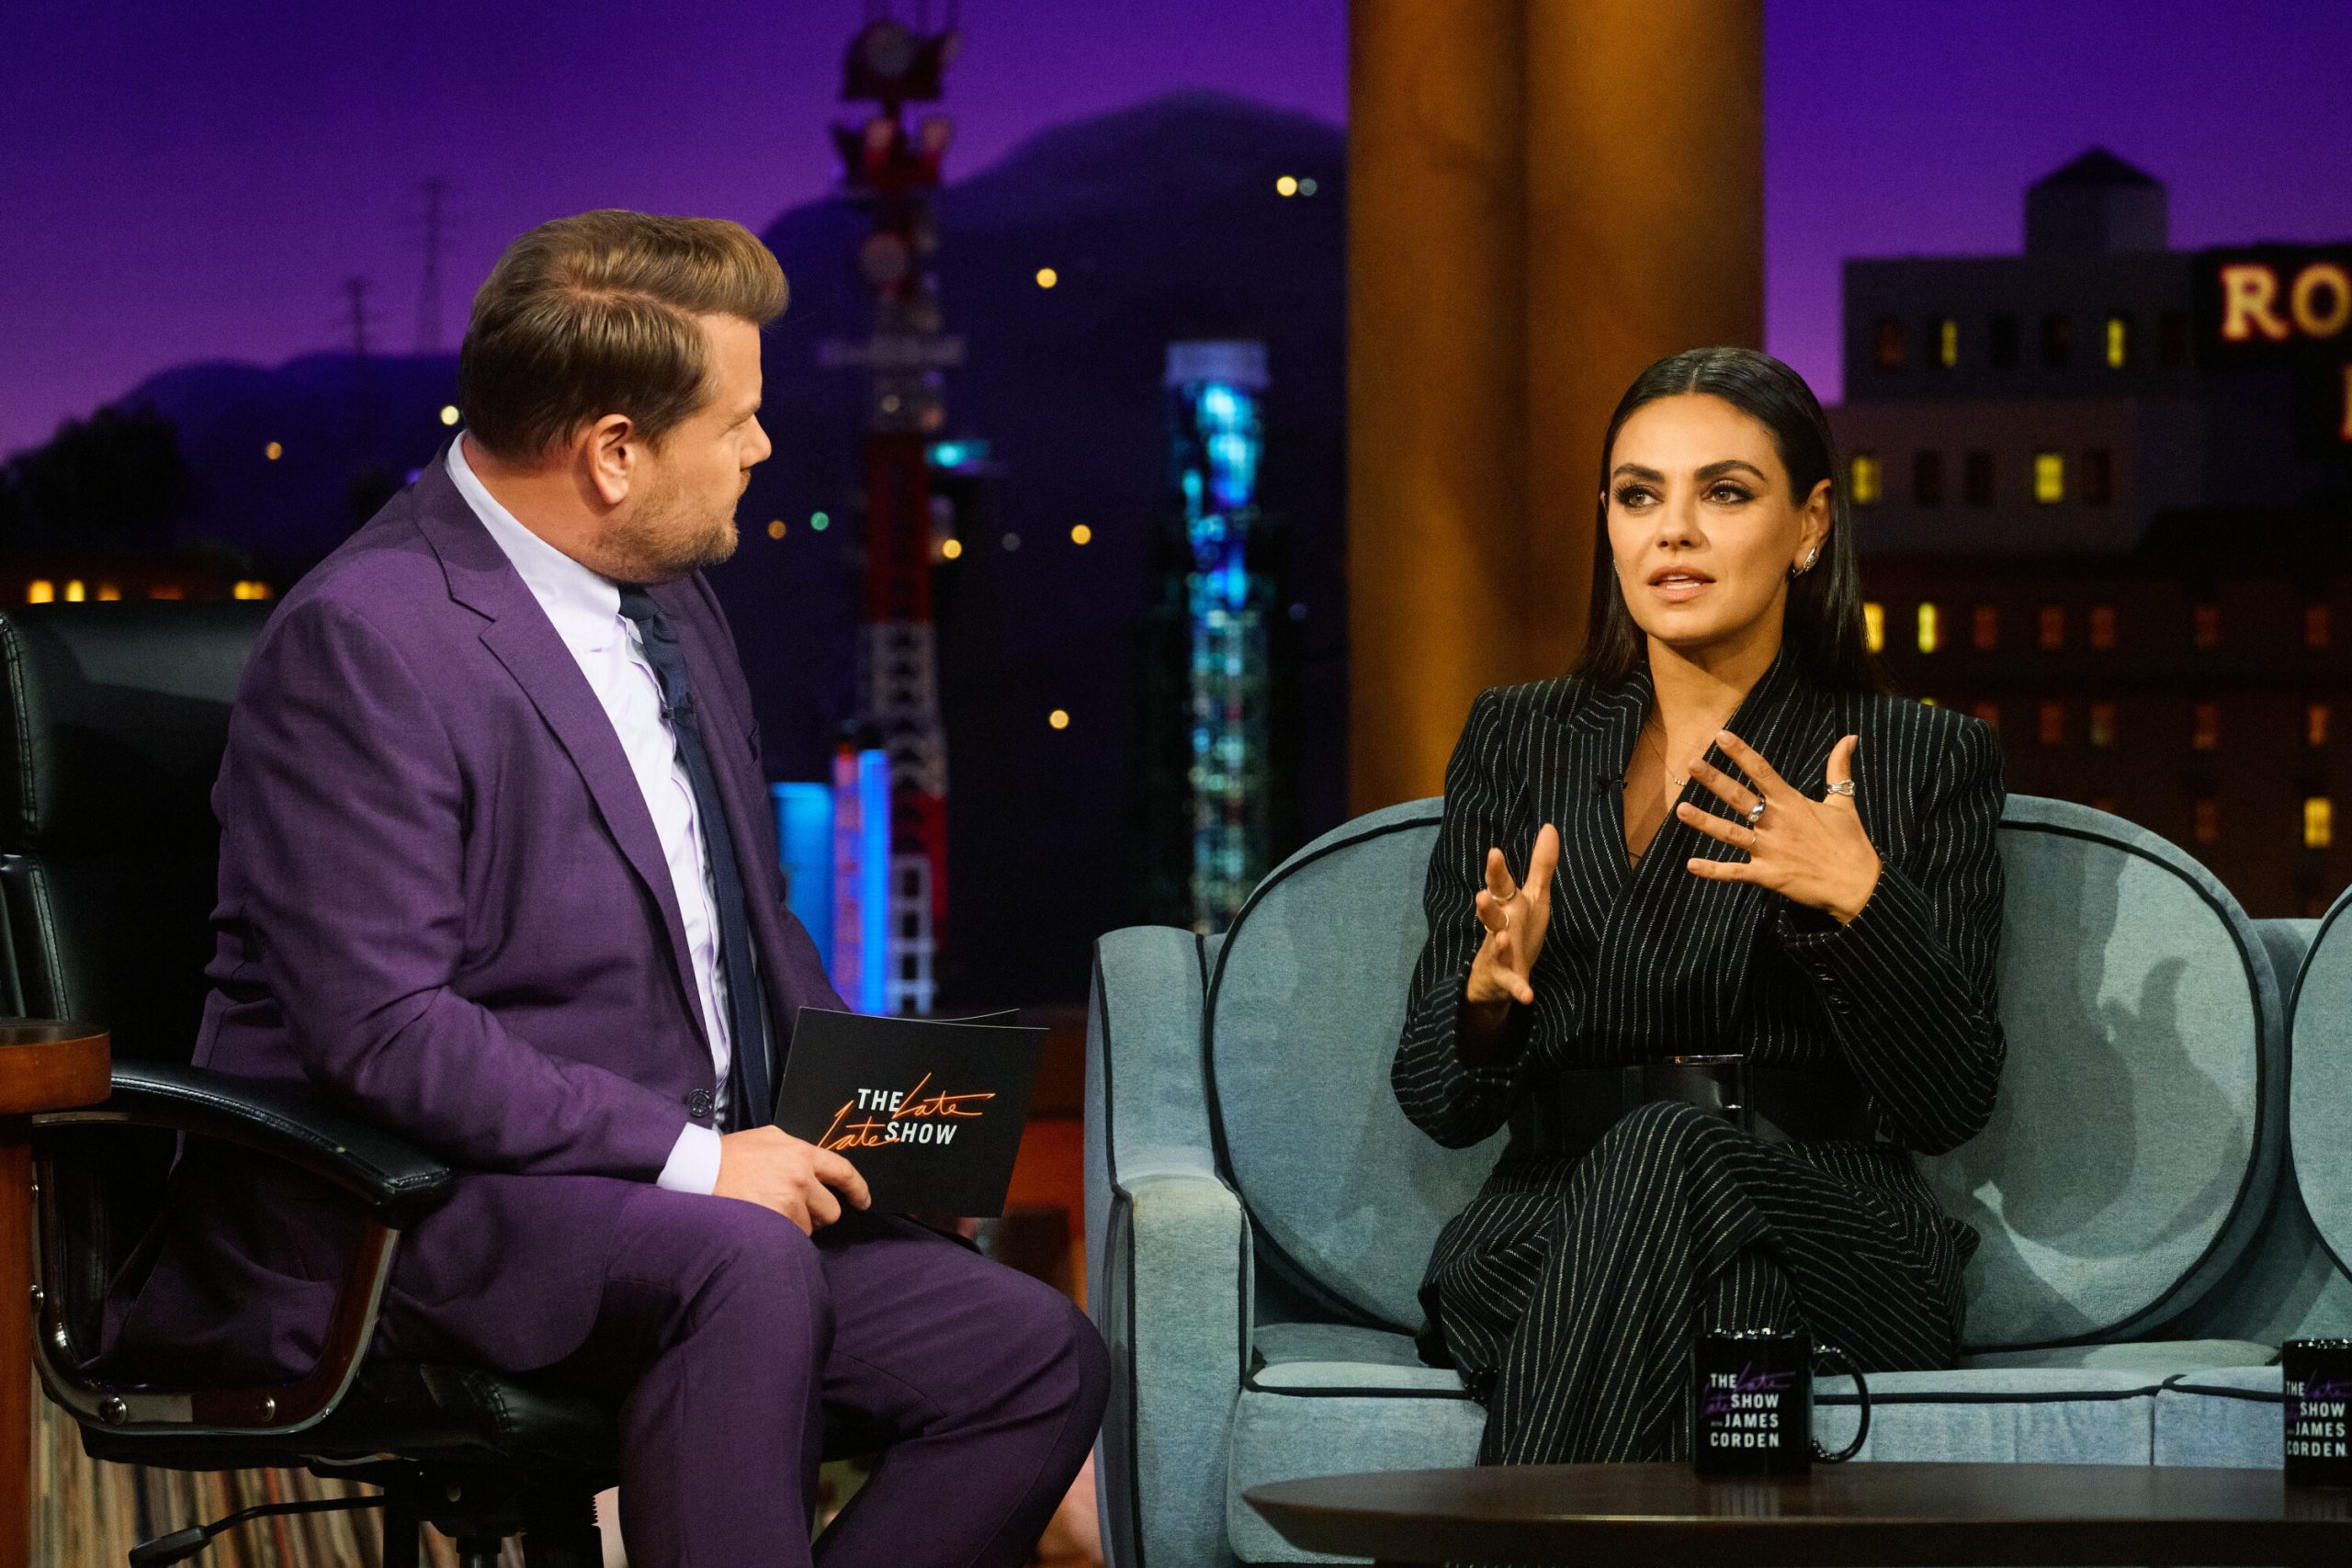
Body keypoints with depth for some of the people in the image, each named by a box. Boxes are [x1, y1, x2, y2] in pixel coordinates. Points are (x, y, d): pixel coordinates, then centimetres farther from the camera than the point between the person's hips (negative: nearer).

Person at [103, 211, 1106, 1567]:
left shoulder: (671, 604, 13)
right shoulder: (364, 639, -15)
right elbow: (382, 1028, -22)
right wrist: (693, 1159, -23)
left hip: (696, 1194, 9)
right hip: (387, 1224, -9)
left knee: (1042, 1358, -8)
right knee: (743, 1267, -37)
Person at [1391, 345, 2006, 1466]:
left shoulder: (1928, 763, 9)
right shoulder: (1516, 742, 15)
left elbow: (1947, 1105, 1)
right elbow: (1439, 1101, 10)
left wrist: (1862, 902, -15)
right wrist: (1489, 989, -14)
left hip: (1824, 1248, -1)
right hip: (1548, 1239, 1)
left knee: (1667, 1156, -36)